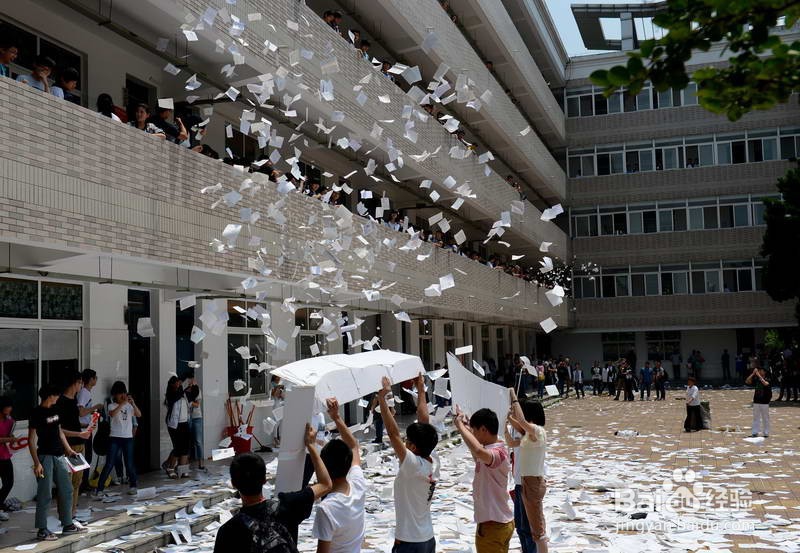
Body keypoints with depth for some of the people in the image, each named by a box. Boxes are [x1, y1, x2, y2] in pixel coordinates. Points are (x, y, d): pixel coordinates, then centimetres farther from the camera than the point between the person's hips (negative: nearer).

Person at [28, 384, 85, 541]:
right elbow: (31, 440, -14)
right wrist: (36, 463, -20)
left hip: (59, 456, 8)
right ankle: (42, 530, 4)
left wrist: (69, 450, 19)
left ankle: (67, 525, 21)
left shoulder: (54, 410, 11)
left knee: (66, 490, 12)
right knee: (45, 494, -4)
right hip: (45, 456, -8)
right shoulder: (36, 413, -12)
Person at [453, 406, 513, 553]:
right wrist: (466, 427, 22)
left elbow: (478, 451, -50)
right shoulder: (496, 450, 6)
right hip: (501, 522, 10)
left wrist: (460, 426, -36)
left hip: (492, 525, -10)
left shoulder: (497, 453, -25)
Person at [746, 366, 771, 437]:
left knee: (765, 418, 4)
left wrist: (758, 375, -26)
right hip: (756, 402, 4)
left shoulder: (767, 380, -7)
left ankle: (766, 433, 10)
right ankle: (755, 432, 11)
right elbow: (747, 381, -4)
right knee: (756, 418, 7)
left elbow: (765, 384, -29)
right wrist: (753, 373, -11)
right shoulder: (756, 379, 5)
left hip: (764, 402, -4)